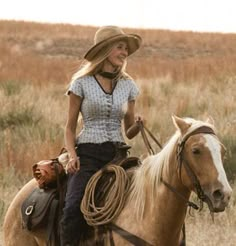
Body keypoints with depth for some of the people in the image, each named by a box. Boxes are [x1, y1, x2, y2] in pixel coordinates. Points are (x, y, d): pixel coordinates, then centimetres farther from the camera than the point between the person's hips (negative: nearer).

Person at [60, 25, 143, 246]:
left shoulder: (128, 85, 13)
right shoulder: (82, 83, 4)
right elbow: (70, 128, 6)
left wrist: (138, 125, -6)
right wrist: (72, 155, -11)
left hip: (117, 153, 3)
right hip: (88, 153, -3)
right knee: (74, 209, -27)